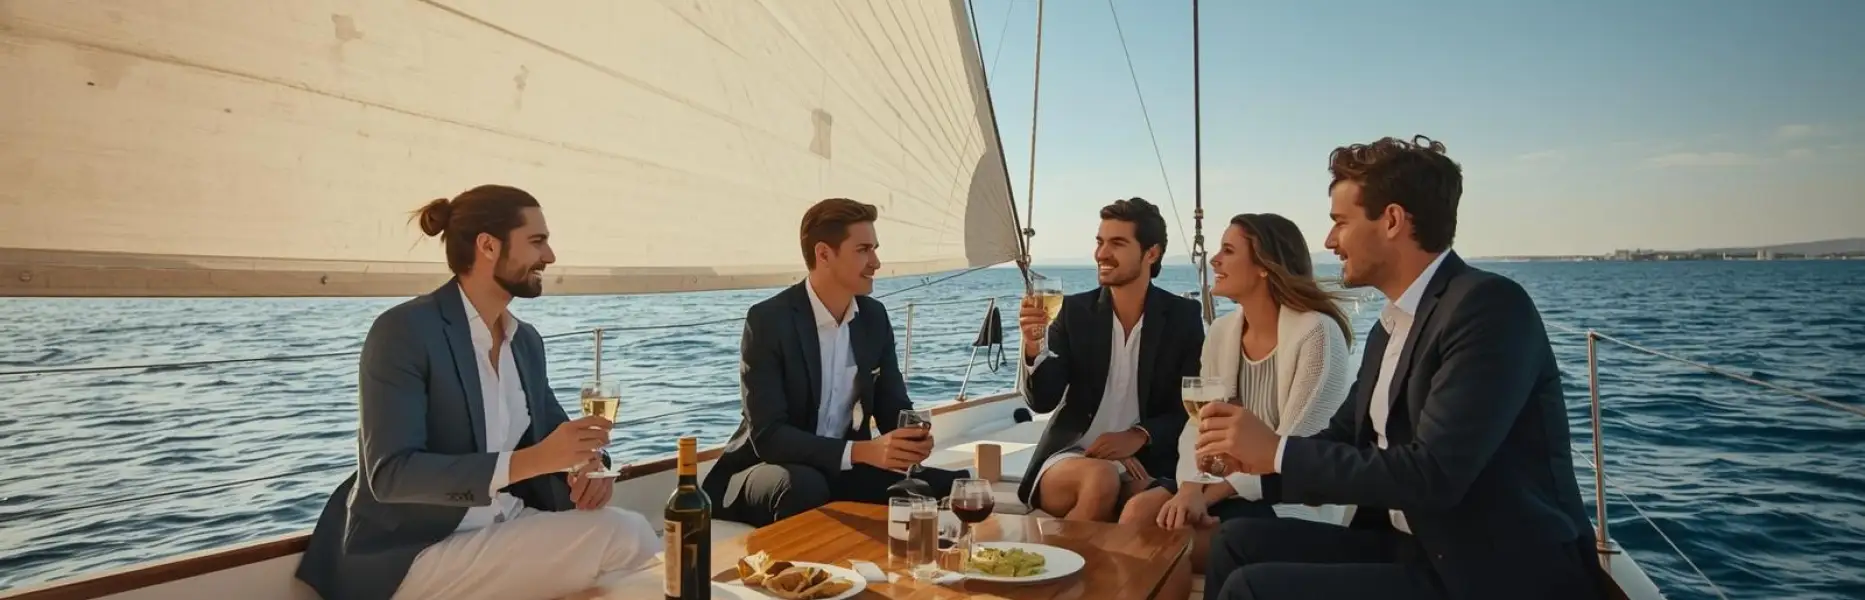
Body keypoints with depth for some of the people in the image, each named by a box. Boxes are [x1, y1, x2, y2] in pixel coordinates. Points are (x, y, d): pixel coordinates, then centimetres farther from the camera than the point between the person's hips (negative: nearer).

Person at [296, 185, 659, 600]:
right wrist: (532, 461, -32)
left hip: (506, 526, 7)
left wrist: (587, 460, -12)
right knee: (624, 538, -23)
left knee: (635, 532, -18)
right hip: (412, 554, -7)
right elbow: (390, 474, -22)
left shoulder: (526, 340, 9)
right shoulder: (404, 331, -14)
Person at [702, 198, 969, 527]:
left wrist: (914, 434, -20)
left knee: (944, 488, -16)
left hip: (843, 471, 6)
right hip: (771, 470, -5)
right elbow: (767, 435, -24)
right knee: (804, 486, -39)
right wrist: (862, 451, -35)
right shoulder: (767, 320, -18)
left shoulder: (874, 317, 2)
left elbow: (894, 409, 6)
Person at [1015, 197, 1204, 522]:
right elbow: (1042, 401, -2)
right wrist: (1034, 347, -21)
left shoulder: (1184, 316, 2)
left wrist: (1139, 436, -15)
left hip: (1144, 465, 0)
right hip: (1070, 457, 0)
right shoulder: (1075, 310, 2)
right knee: (1100, 479, -34)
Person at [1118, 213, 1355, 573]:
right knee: (1139, 511, -19)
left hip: (1292, 500, -5)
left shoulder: (1317, 333, -16)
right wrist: (1191, 490, -19)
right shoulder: (1221, 332, 4)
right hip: (1227, 485, 5)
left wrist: (1207, 497, -18)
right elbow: (1199, 423, 0)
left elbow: (1296, 449, -17)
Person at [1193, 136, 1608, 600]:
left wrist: (1277, 450, -18)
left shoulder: (1489, 305, -17)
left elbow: (1432, 475, -25)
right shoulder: (1391, 326, 13)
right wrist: (1253, 451, -5)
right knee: (1240, 540, 2)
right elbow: (1345, 439, 14)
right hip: (1416, 549, 9)